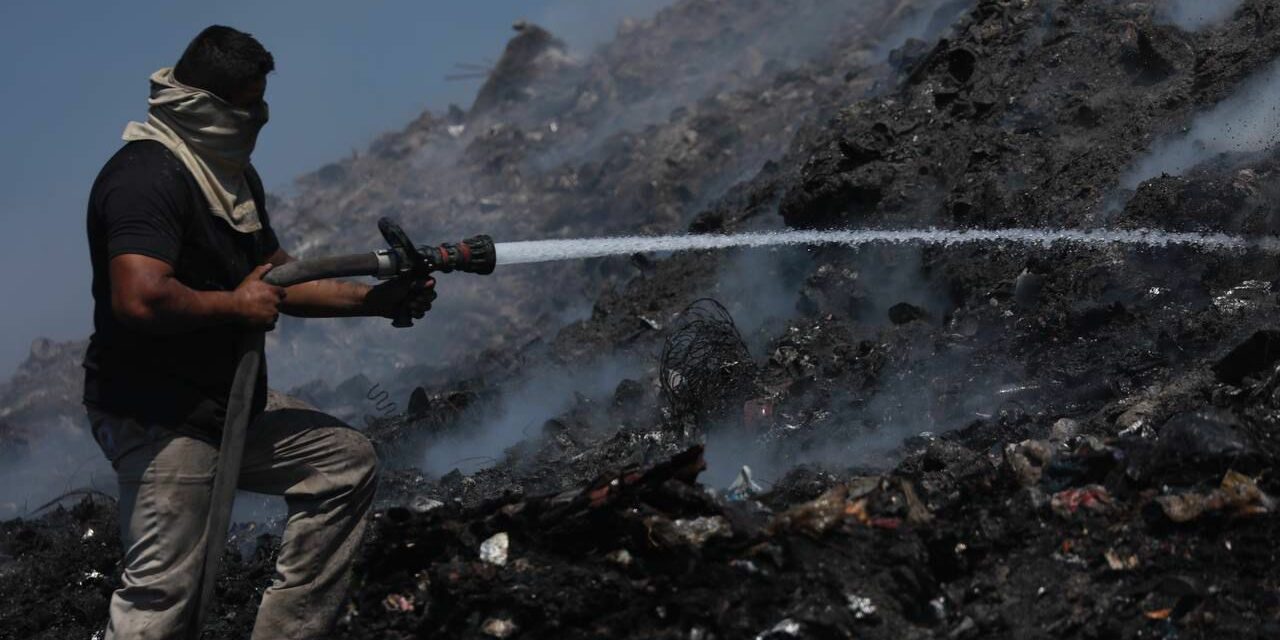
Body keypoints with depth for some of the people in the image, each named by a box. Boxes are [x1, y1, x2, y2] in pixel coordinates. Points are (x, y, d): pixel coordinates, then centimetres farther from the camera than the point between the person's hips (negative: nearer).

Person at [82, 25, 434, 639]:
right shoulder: (147, 175, -19)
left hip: (226, 415, 10)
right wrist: (236, 306, -17)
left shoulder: (232, 173, 14)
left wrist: (376, 300, 9)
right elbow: (141, 299, -33)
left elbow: (279, 277, 20)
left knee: (347, 461, 14)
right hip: (156, 420, -10)